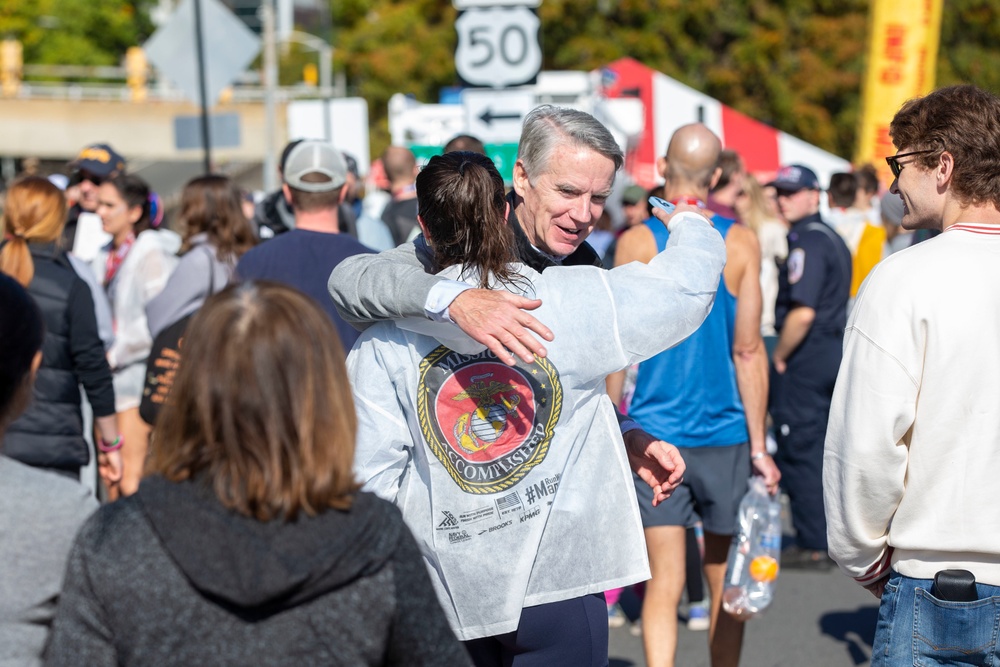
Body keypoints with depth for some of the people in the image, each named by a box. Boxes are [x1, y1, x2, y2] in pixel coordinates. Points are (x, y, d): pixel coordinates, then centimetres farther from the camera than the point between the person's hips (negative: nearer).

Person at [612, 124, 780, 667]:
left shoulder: (635, 243, -4)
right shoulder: (741, 243, -3)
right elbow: (748, 351, -5)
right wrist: (758, 446, 0)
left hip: (653, 433, 0)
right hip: (725, 434, 0)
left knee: (663, 583, 0)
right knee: (724, 584, 14)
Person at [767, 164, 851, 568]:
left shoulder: (807, 242, -16)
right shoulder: (832, 238, 15)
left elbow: (802, 312, -26)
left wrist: (780, 356, -13)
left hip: (807, 355, -10)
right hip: (835, 350, 10)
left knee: (798, 452, -3)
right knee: (825, 451, 15)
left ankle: (812, 546, 1)